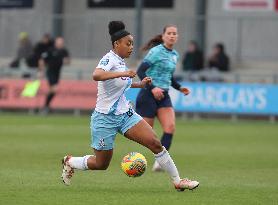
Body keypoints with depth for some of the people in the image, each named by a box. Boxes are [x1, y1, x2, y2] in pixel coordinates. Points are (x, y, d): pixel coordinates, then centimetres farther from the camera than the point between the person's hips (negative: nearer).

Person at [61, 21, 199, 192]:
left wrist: (140, 84, 17)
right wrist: (123, 73, -49)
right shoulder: (109, 59, -18)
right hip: (105, 118, -7)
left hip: (125, 114, 7)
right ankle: (70, 162, 33)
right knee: (102, 164, 6)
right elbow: (96, 75, -41)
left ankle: (177, 181, -2)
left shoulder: (121, 61, 7)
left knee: (155, 143, -8)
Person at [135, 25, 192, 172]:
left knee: (170, 127, -15)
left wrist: (179, 87, 11)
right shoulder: (156, 51, -10)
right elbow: (140, 71, -14)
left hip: (163, 96, 6)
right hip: (149, 94, -6)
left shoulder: (175, 55, 13)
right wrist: (152, 88, -24)